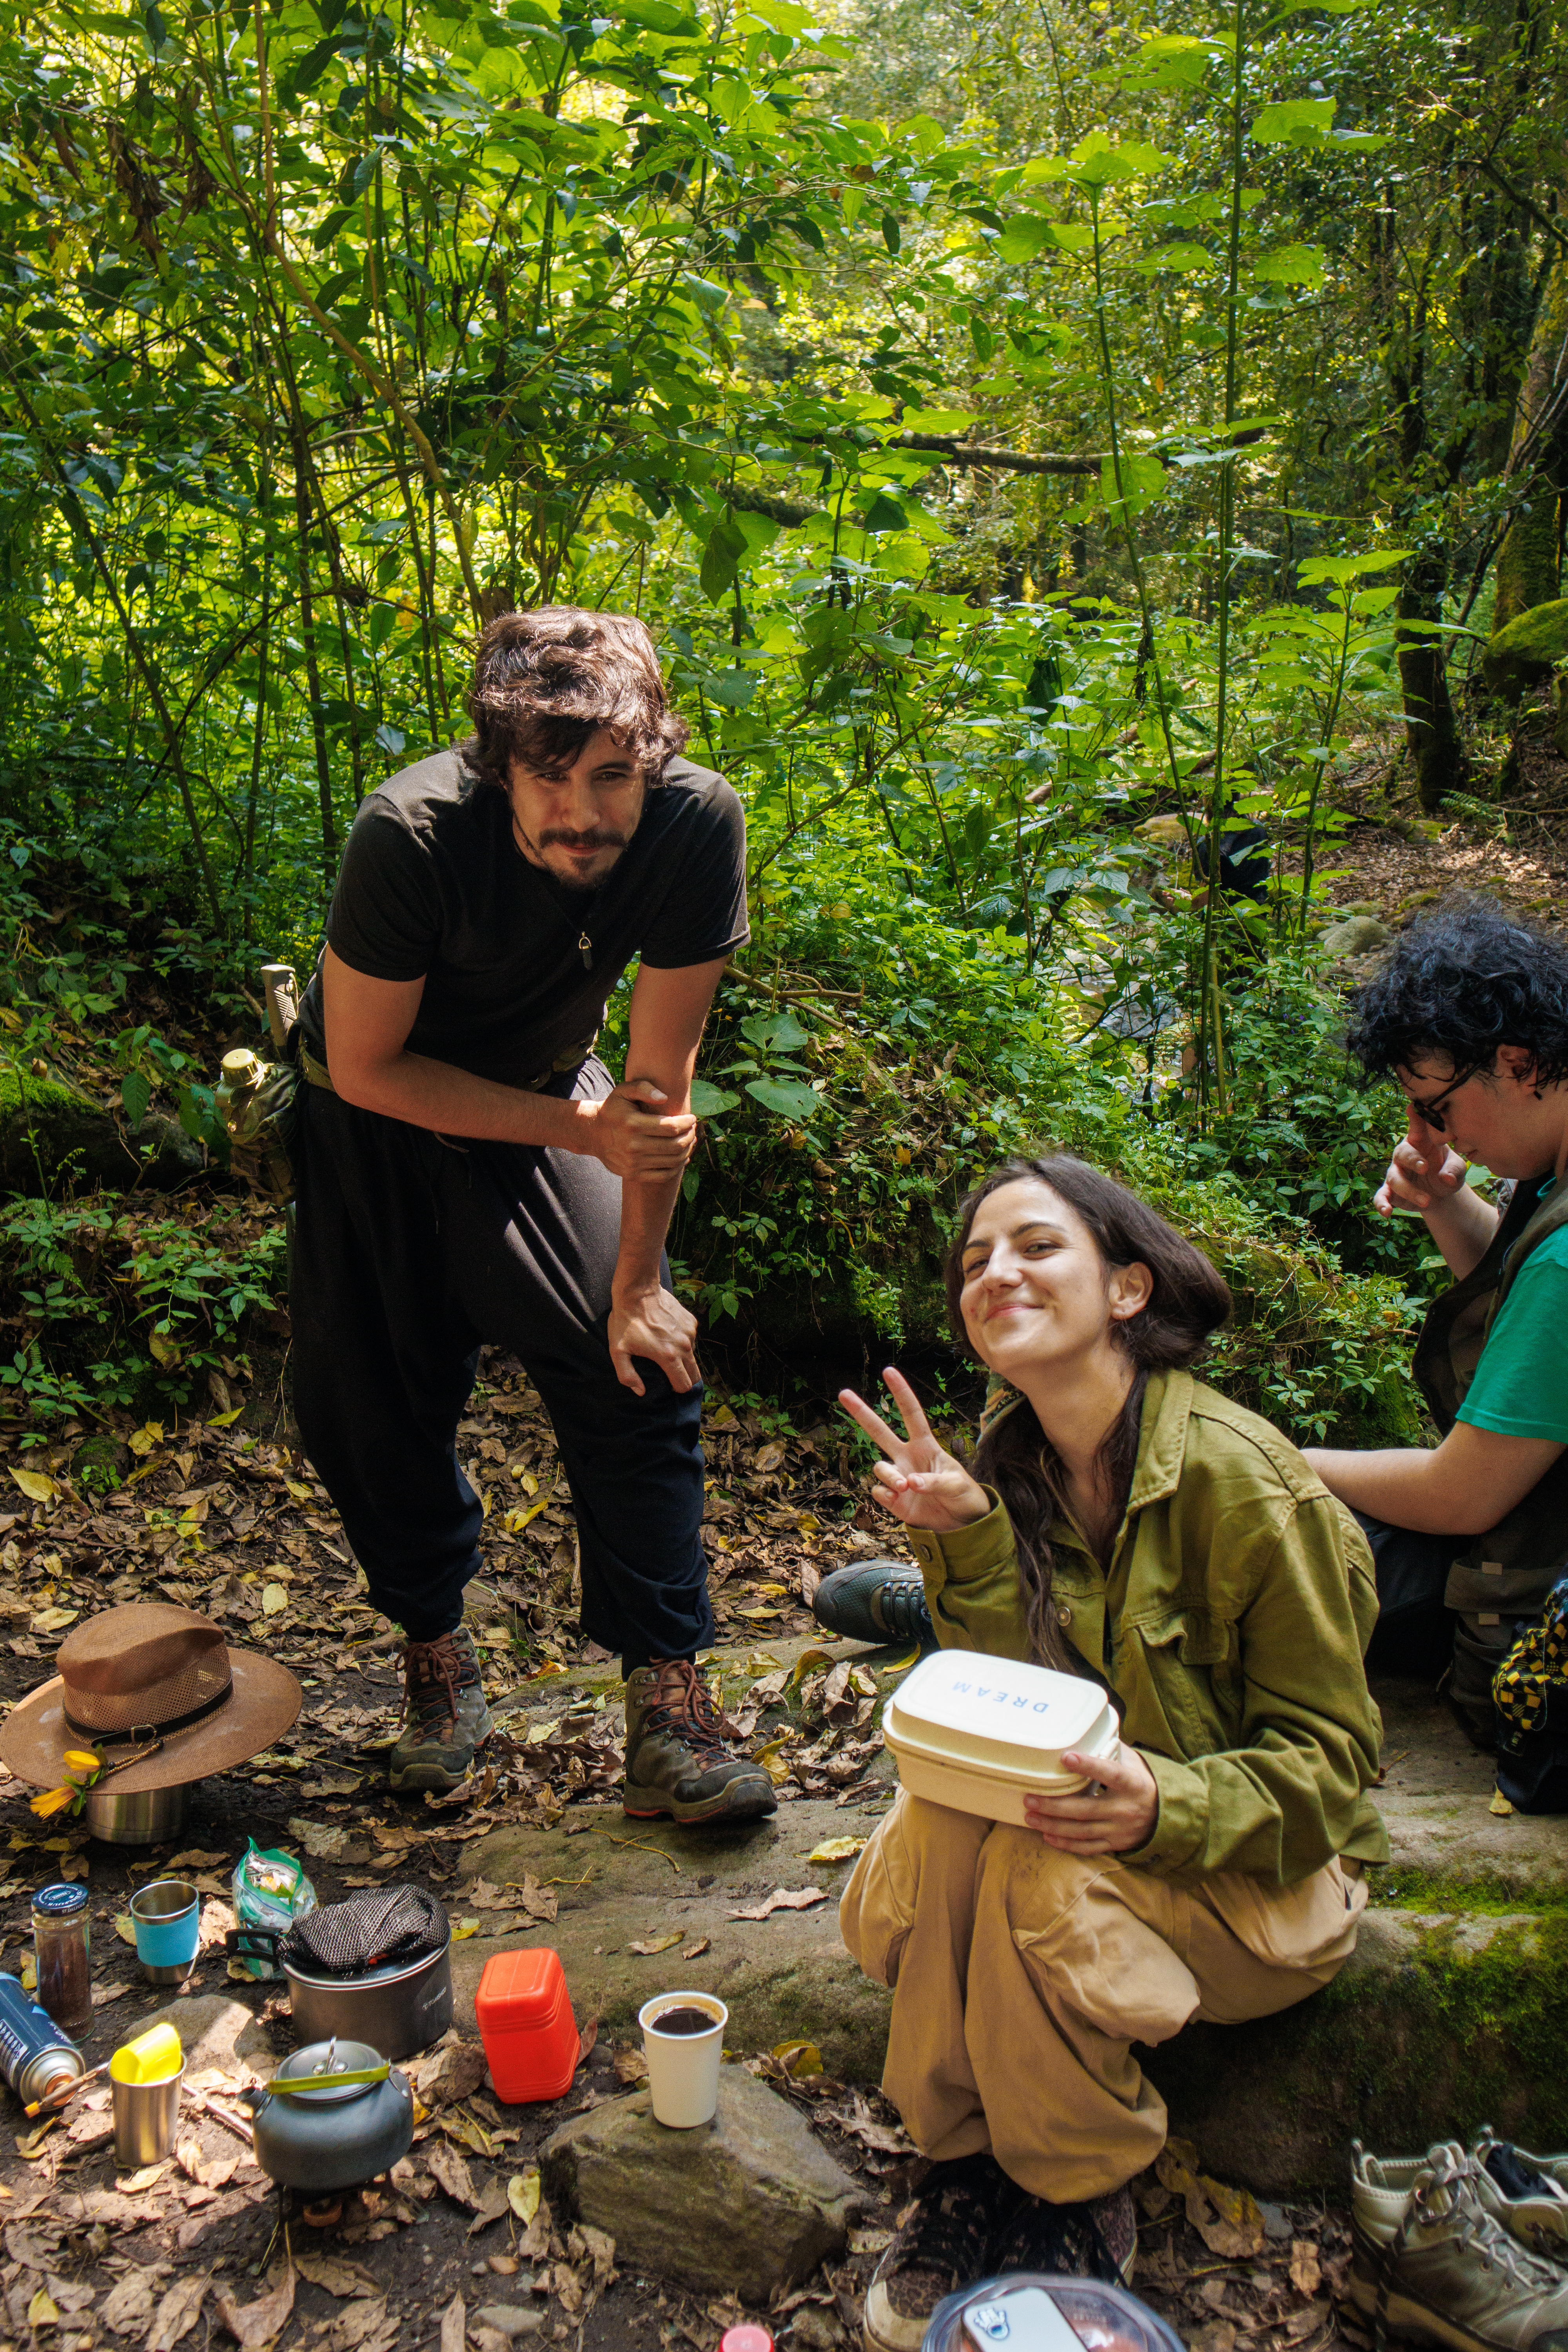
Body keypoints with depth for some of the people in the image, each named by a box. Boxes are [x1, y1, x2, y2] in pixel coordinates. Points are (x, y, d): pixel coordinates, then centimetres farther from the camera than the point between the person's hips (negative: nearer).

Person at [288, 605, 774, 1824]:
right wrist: (582, 1129, -26)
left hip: (542, 1086, 2)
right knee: (373, 1401, 2)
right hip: (377, 1112, -1)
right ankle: (437, 1647, 28)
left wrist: (638, 1281, -15)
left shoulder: (697, 824, -28)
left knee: (639, 1366, -11)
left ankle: (669, 1695, -2)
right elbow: (367, 1068, -22)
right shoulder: (411, 836, -34)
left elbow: (662, 1073, -19)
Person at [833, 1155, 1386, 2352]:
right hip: (1075, 1809, 5)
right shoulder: (1009, 1458, -5)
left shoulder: (1246, 1481, -24)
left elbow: (1329, 1758, -16)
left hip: (1266, 1867, -4)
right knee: (935, 1830, -27)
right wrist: (965, 1537, -21)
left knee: (1041, 1874, -32)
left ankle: (1078, 2206, -5)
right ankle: (967, 2164, -4)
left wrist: (1166, 1805, -34)